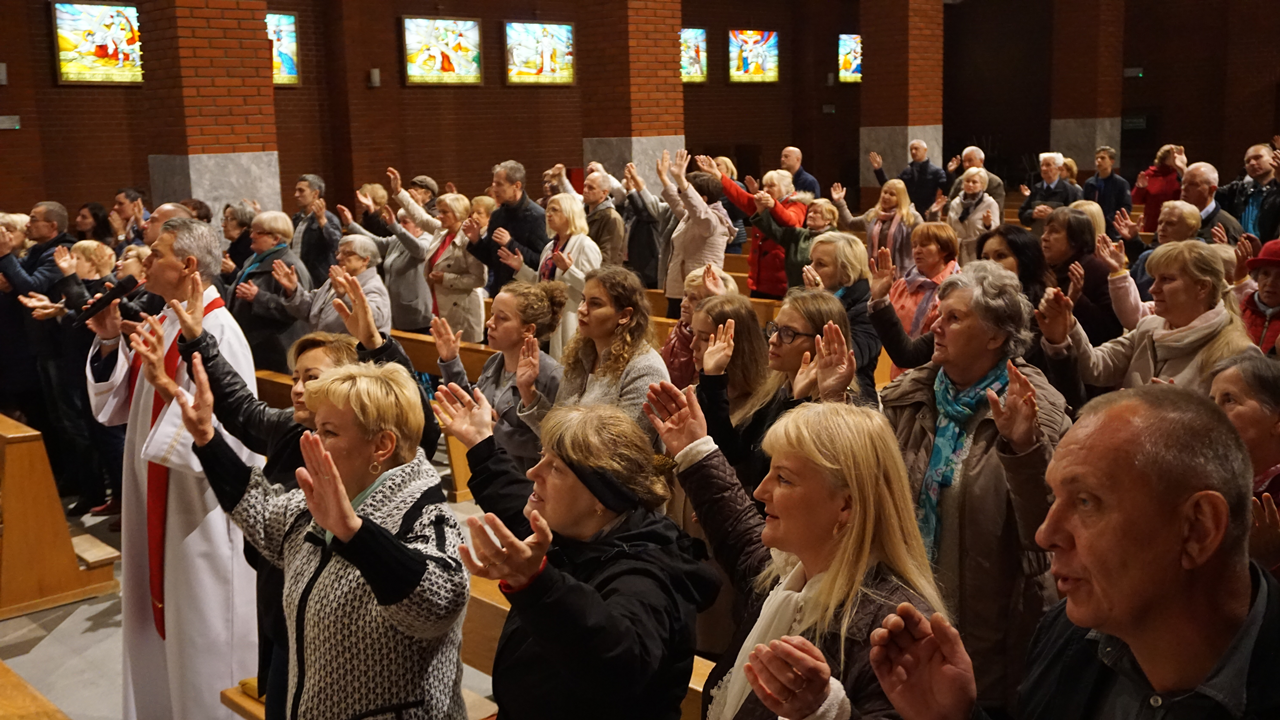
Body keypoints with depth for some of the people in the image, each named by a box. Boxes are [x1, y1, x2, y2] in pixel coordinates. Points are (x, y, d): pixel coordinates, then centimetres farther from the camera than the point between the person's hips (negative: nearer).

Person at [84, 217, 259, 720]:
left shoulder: (219, 332, -20)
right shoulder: (162, 324, 5)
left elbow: (234, 432, -27)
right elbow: (119, 406, 9)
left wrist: (168, 386, -34)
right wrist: (110, 344, -3)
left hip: (200, 511, -8)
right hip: (155, 501, 9)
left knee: (200, 632, 7)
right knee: (159, 618, 21)